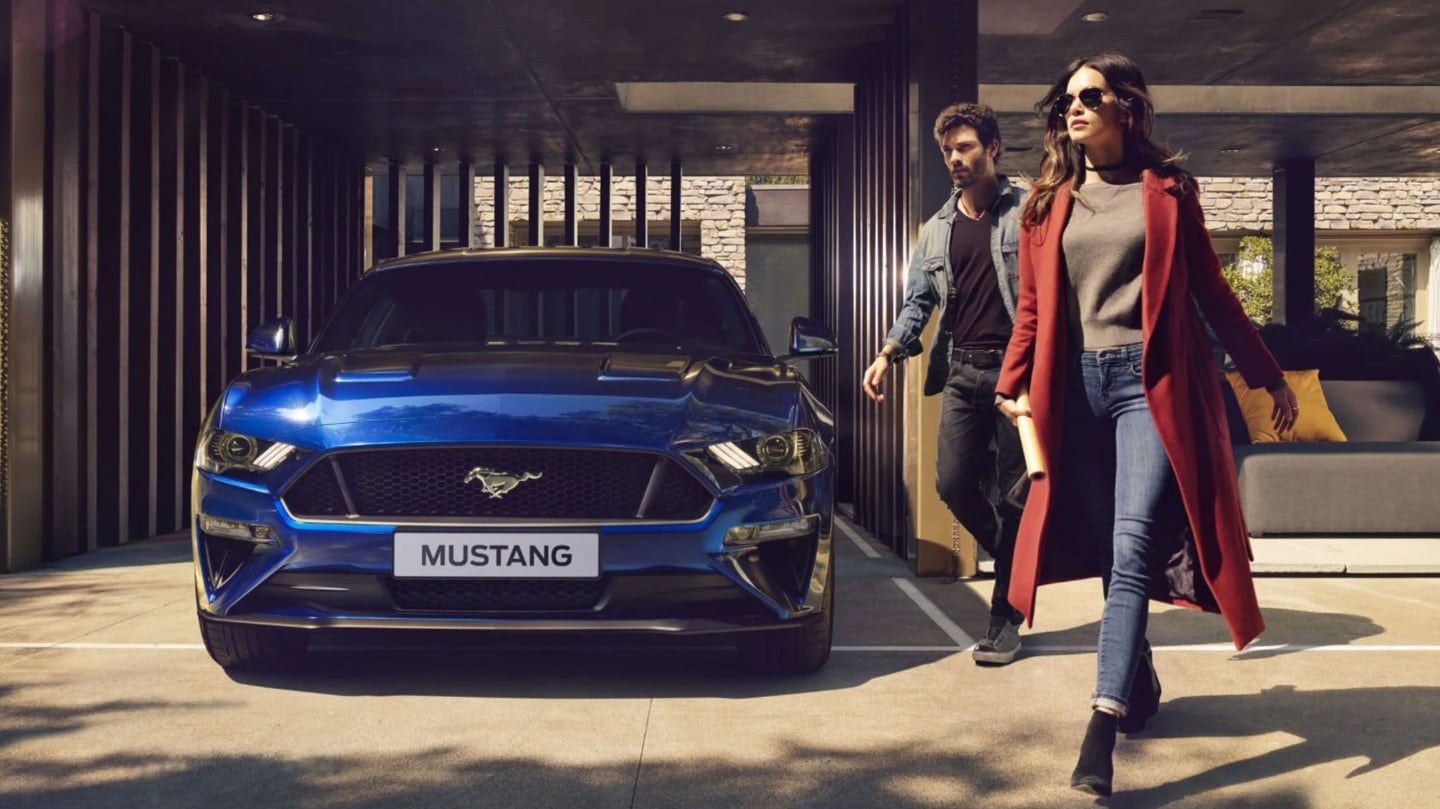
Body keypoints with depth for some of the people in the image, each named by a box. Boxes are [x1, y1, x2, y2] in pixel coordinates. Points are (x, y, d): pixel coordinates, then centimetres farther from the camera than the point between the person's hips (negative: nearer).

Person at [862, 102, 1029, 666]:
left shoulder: (1027, 213, 2)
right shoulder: (937, 230, 18)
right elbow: (918, 302, 18)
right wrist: (890, 352, 2)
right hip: (963, 370, 5)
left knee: (1015, 491, -2)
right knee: (953, 483, -3)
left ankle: (1006, 614, 7)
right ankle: (1014, 564, 25)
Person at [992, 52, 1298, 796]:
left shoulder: (1167, 190, 6)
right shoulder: (1047, 202, 12)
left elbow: (1212, 292, 10)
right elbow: (1032, 308, 13)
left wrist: (1267, 375, 11)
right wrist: (1011, 386, 4)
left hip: (1151, 382, -3)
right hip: (1077, 387, 3)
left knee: (1133, 546, -16)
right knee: (1108, 551, 9)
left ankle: (1103, 726, -21)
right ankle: (1139, 685, 29)